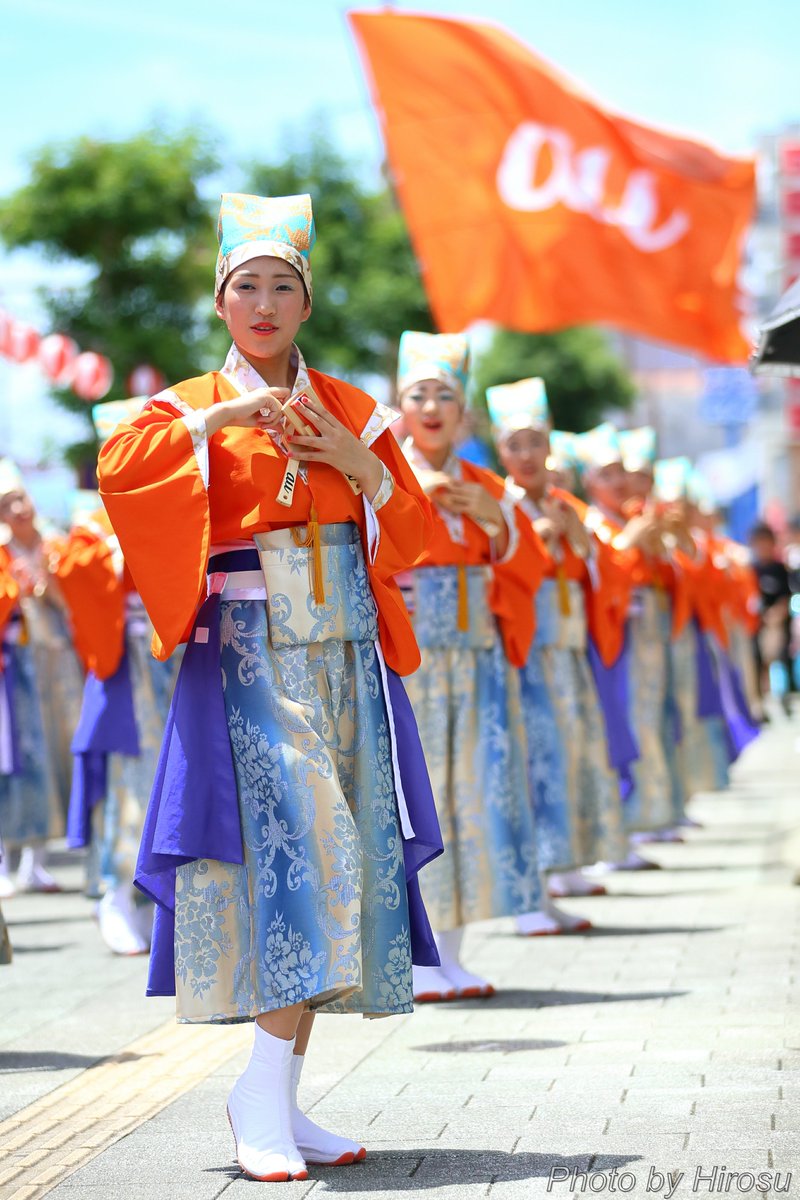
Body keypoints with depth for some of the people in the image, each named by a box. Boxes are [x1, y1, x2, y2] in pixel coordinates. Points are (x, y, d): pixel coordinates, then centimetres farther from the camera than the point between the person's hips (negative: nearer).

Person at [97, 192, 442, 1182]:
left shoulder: (351, 412, 15)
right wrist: (223, 416, -19)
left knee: (333, 866, 2)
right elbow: (118, 467, -15)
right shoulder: (193, 409, 5)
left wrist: (358, 462, -4)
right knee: (295, 851, -20)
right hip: (250, 662, -4)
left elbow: (412, 536, 10)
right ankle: (263, 1094, -14)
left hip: (346, 663, 4)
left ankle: (280, 1103, 9)